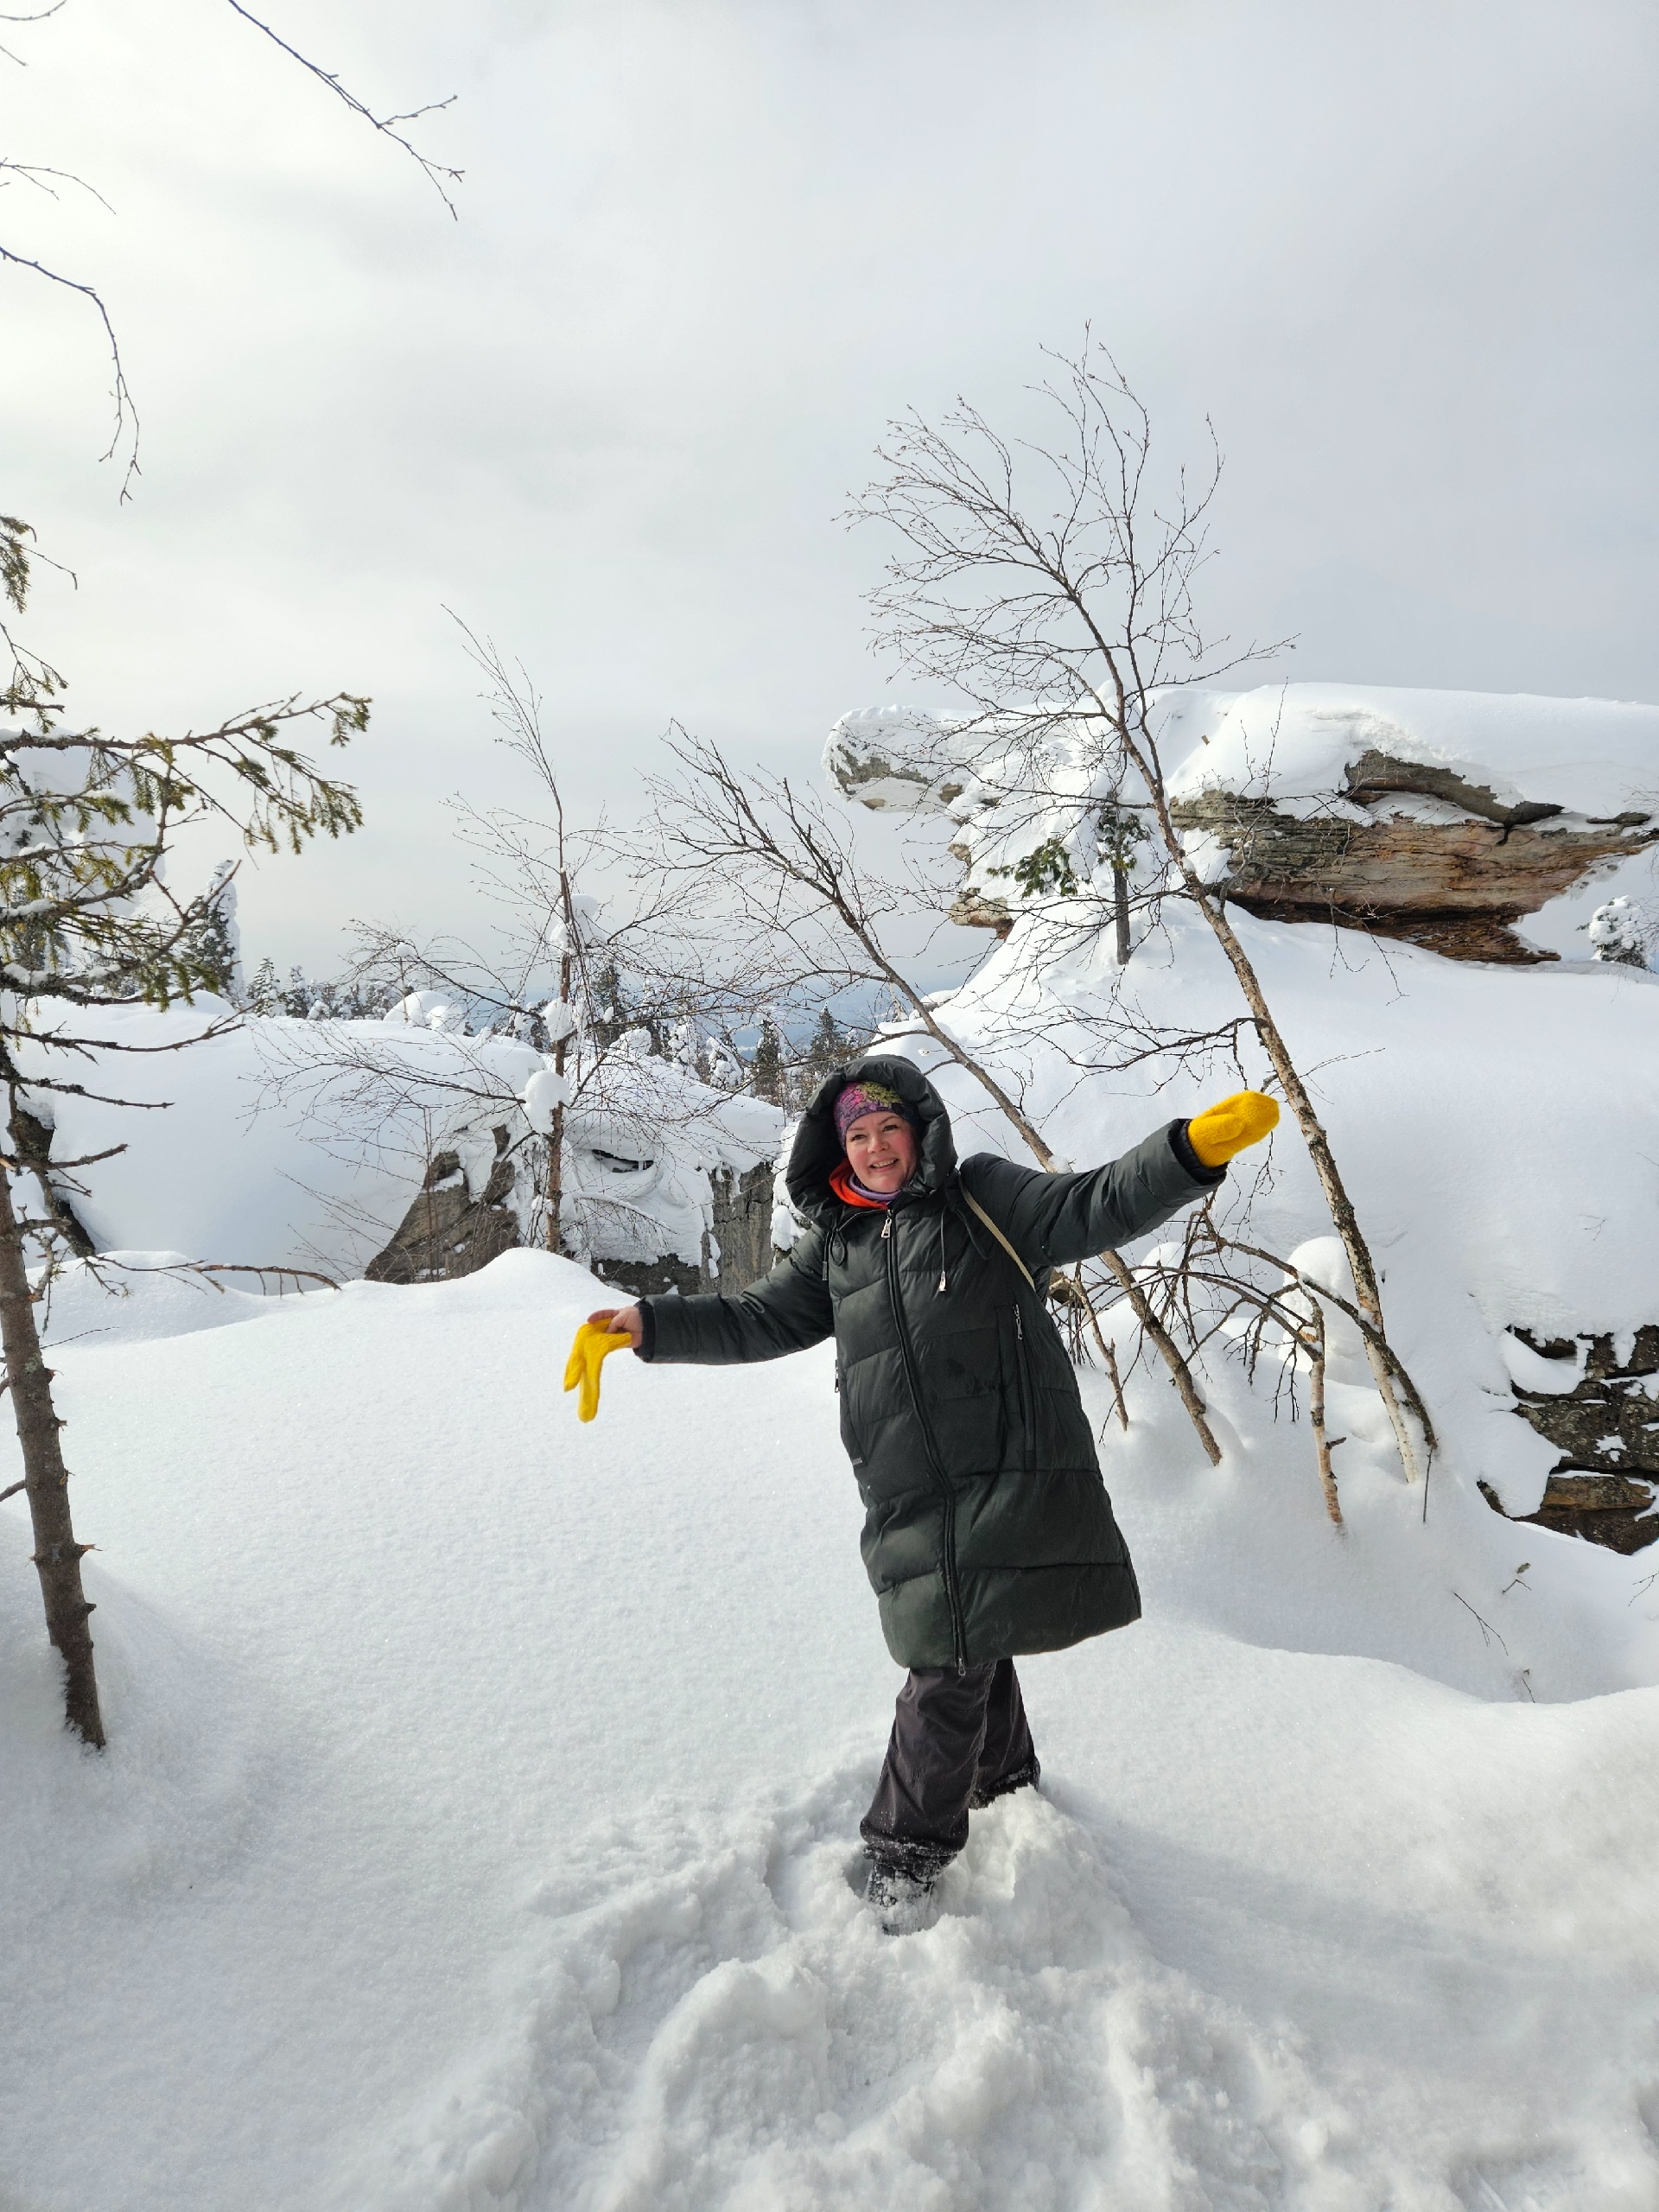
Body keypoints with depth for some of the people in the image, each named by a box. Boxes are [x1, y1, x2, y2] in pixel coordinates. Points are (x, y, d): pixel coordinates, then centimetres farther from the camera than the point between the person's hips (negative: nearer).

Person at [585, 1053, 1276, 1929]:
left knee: (953, 1666, -1)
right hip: (911, 1497, 4)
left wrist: (1195, 1148, -20)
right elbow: (758, 1319, 19)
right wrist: (650, 1324, 11)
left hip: (1008, 1473, -4)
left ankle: (907, 1845, 17)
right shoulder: (833, 1243, 15)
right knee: (960, 1650, 13)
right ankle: (1001, 1783, 39)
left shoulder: (984, 1197, 4)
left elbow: (1094, 1207, -5)